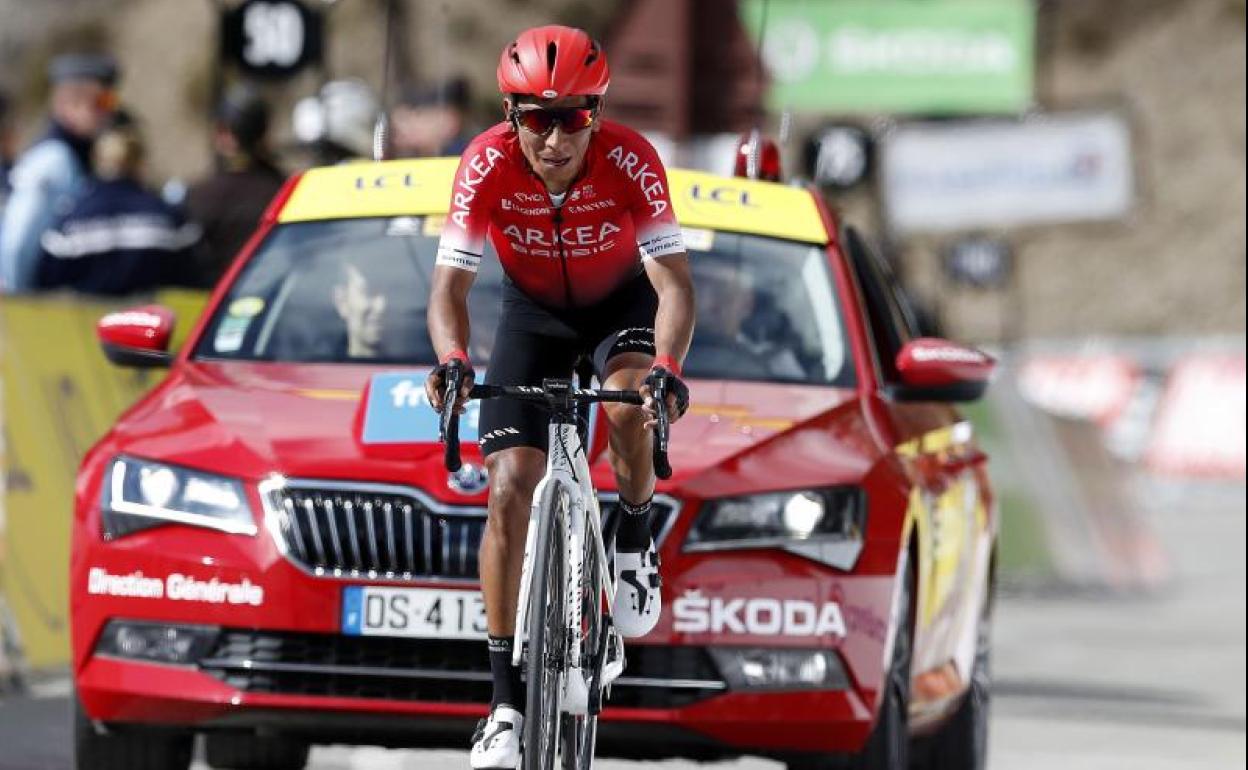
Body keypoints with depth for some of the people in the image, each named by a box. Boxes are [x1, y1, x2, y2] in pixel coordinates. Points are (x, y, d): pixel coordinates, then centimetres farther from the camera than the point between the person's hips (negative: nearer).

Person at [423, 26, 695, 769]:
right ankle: (507, 702, -7)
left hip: (621, 301, -1)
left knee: (631, 405, -35)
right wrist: (453, 361, -50)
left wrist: (667, 369, -54)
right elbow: (450, 287, -29)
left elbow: (674, 281, -35)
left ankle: (635, 544, -3)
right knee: (509, 487, -11)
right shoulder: (488, 166, -28)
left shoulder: (630, 160, -31)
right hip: (534, 313, 1)